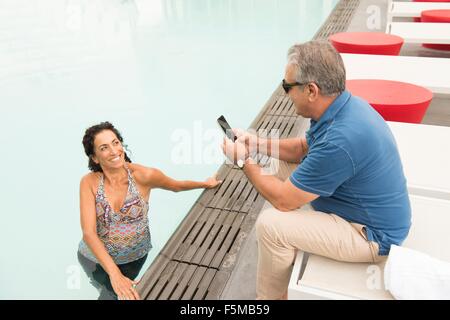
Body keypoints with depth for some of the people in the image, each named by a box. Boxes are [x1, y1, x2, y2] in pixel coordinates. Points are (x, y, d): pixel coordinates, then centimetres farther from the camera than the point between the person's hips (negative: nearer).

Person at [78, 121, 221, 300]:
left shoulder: (143, 176, -23)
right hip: (96, 257, -1)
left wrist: (206, 183, 11)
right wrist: (114, 274, -40)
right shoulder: (89, 183, -22)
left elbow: (176, 186, -3)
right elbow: (89, 232, -29)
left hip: (135, 256, 1)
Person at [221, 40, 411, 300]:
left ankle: (271, 295, 10)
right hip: (371, 215, 10)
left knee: (270, 224, -18)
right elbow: (303, 148, 12)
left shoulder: (339, 140, -35)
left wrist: (244, 161, -12)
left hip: (371, 235, -9)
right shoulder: (343, 104, -5)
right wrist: (258, 143, 2)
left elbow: (283, 200, -24)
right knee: (280, 188, 14)